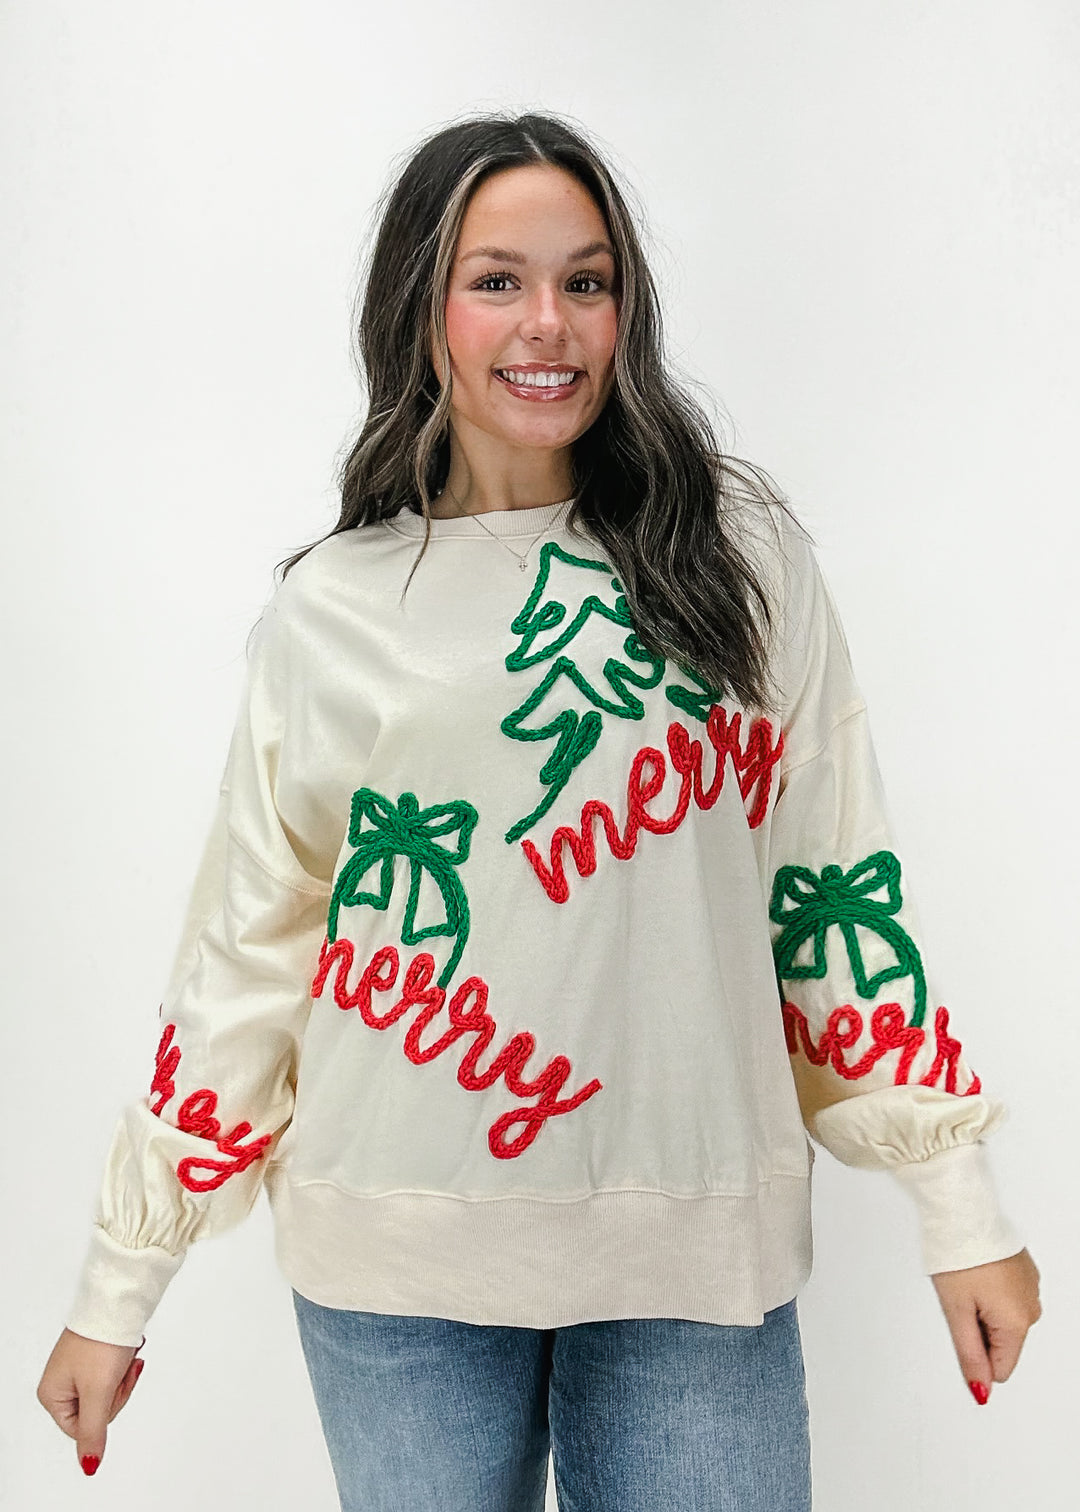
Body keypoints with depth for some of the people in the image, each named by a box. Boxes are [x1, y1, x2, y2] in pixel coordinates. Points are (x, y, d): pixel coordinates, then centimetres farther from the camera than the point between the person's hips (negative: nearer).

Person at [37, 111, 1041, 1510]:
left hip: (697, 1246, 0)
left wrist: (959, 1209, 1)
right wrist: (115, 1290, 5)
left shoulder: (741, 556, 0)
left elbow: (839, 886, 2)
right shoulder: (329, 611, 0)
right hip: (398, 1261, 0)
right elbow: (241, 955, 3)